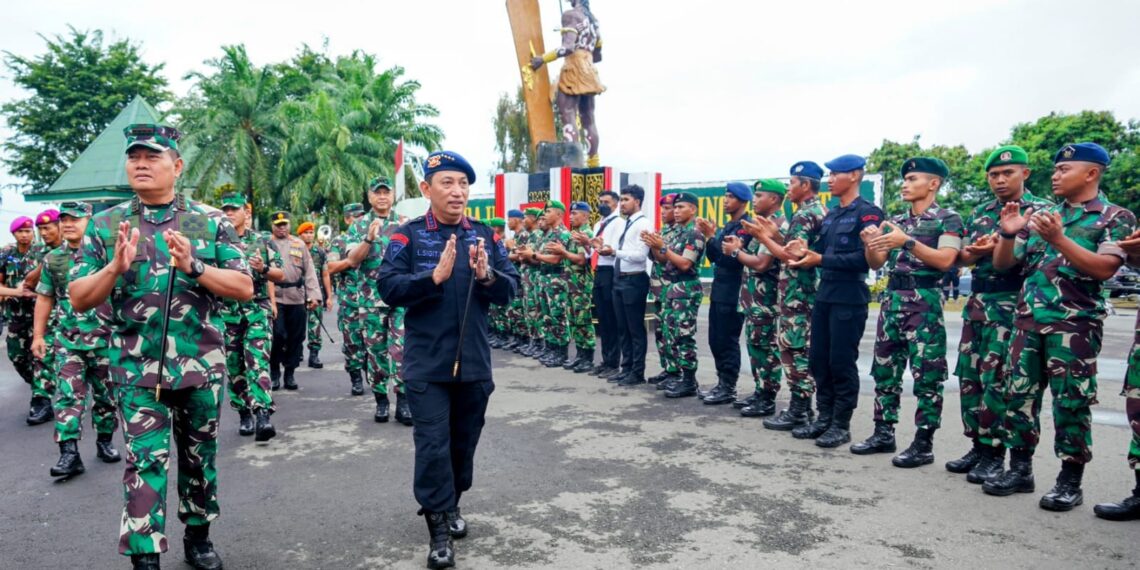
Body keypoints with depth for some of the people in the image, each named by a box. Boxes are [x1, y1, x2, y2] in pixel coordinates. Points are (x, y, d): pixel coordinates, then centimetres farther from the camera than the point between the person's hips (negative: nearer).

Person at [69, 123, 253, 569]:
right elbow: (79, 300, 0)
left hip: (202, 366, 1)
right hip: (137, 370, -1)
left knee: (199, 457, 15)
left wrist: (194, 267, -20)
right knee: (145, 462, -4)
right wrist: (115, 268, -18)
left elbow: (244, 288, -6)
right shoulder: (105, 225, 2)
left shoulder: (211, 222, -1)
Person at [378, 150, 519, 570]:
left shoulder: (486, 235, 6)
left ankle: (451, 505, 37)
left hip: (474, 362, 4)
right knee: (433, 445, -2)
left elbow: (510, 290, 3)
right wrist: (435, 276, -24)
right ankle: (439, 528, 10)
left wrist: (487, 275, -17)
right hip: (427, 363, -3)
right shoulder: (407, 235, -4)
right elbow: (388, 288, -13)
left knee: (464, 440, 16)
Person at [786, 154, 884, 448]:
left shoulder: (868, 213, -9)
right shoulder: (830, 215, 16)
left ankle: (841, 425, 9)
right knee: (818, 359, 10)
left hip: (849, 299, -8)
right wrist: (806, 251, -8)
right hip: (824, 295, 8)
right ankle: (823, 417, 22)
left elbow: (864, 258, -19)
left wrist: (820, 260, -22)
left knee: (842, 363, -2)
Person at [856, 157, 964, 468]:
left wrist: (907, 242, -21)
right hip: (892, 297, 7)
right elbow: (877, 264, 13)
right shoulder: (895, 221, 15)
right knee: (884, 368, 8)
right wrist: (871, 244, -7)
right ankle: (883, 433, 18)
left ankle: (924, 444, 3)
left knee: (926, 373, -4)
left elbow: (946, 260, -15)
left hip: (925, 301, -6)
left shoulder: (948, 218, -2)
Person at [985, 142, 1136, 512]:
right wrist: (1008, 234, -5)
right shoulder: (1041, 216, 14)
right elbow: (1002, 264, 13)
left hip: (1075, 325, -5)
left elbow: (1104, 269, -15)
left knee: (1072, 402, -2)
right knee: (1019, 395, 6)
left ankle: (1070, 481, 9)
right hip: (1028, 320, 5)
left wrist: (1058, 239, -22)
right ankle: (1020, 470, 17)